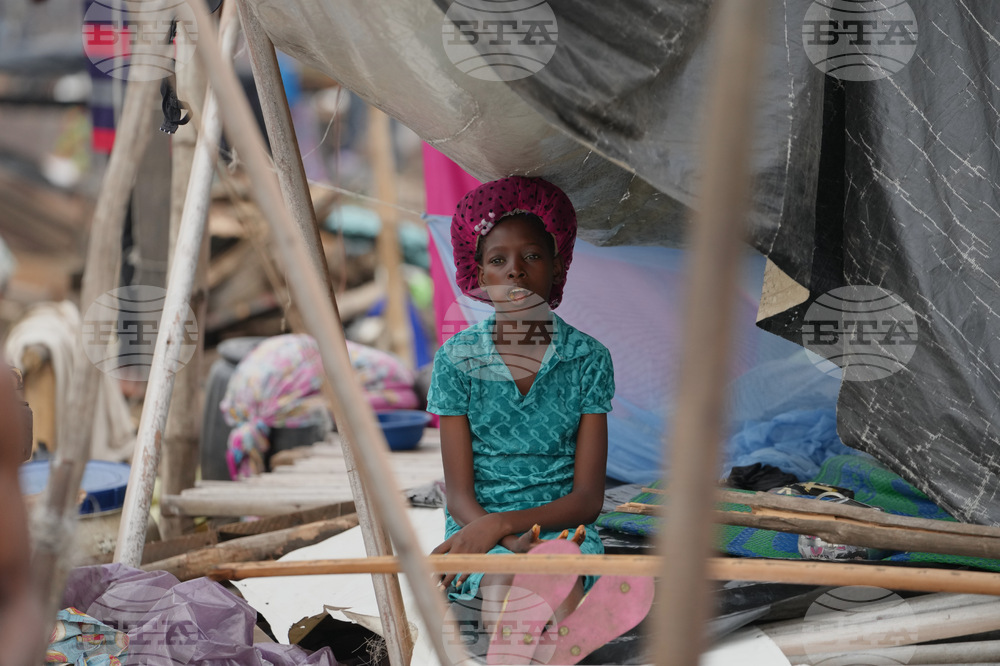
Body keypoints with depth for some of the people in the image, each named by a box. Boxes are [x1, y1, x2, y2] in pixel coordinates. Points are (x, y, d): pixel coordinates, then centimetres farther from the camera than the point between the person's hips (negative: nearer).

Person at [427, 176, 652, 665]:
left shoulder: (588, 359, 2)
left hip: (561, 527, 1)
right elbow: (459, 495, -2)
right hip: (479, 532, 0)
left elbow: (588, 496, -2)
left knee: (563, 589, -36)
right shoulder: (457, 359, 1)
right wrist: (518, 545, -23)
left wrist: (502, 522, -19)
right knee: (506, 586, -36)